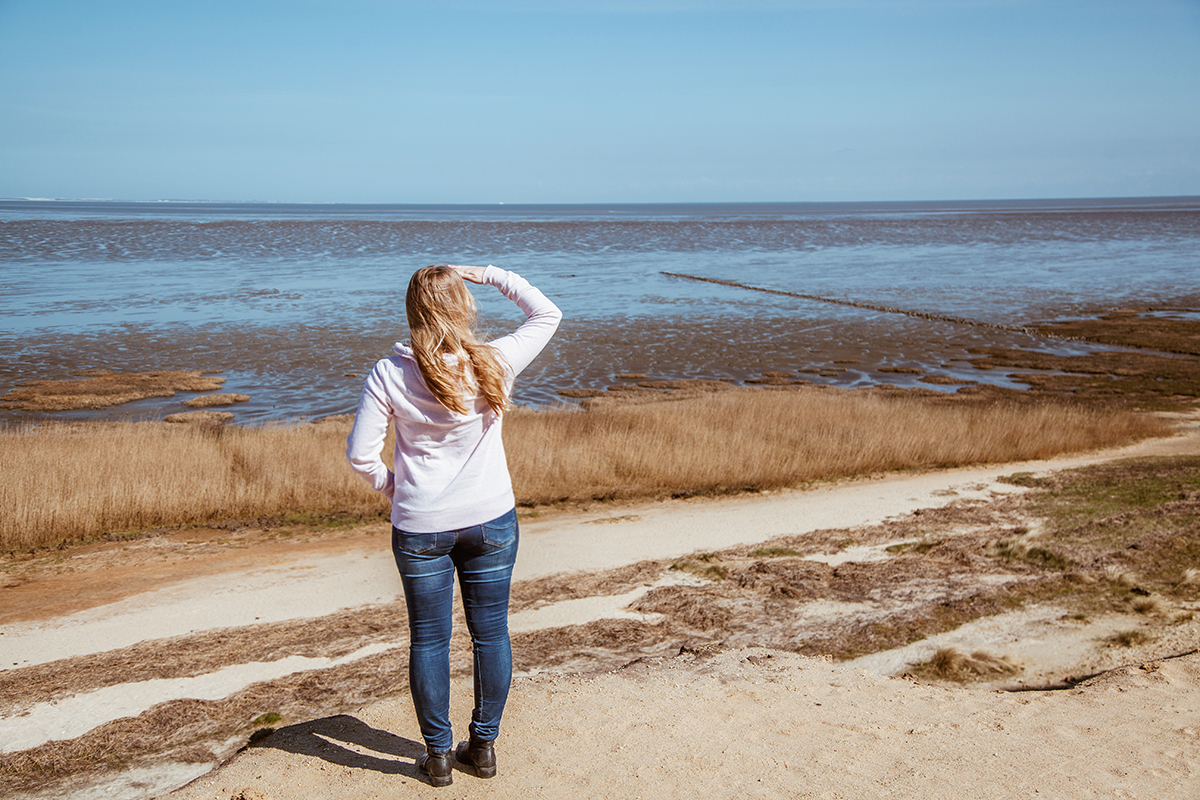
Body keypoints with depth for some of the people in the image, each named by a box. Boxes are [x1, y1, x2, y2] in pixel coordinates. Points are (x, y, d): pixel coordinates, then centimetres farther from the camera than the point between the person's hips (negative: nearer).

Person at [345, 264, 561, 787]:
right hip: (491, 520, 1)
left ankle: (438, 754, 24)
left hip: (420, 527, 0)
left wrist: (394, 487, 9)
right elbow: (547, 313, 7)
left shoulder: (389, 375, -11)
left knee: (429, 640, 13)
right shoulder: (495, 363, -10)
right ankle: (483, 746, 26)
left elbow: (360, 454, -9)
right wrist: (488, 274, 7)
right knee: (490, 633, 14)